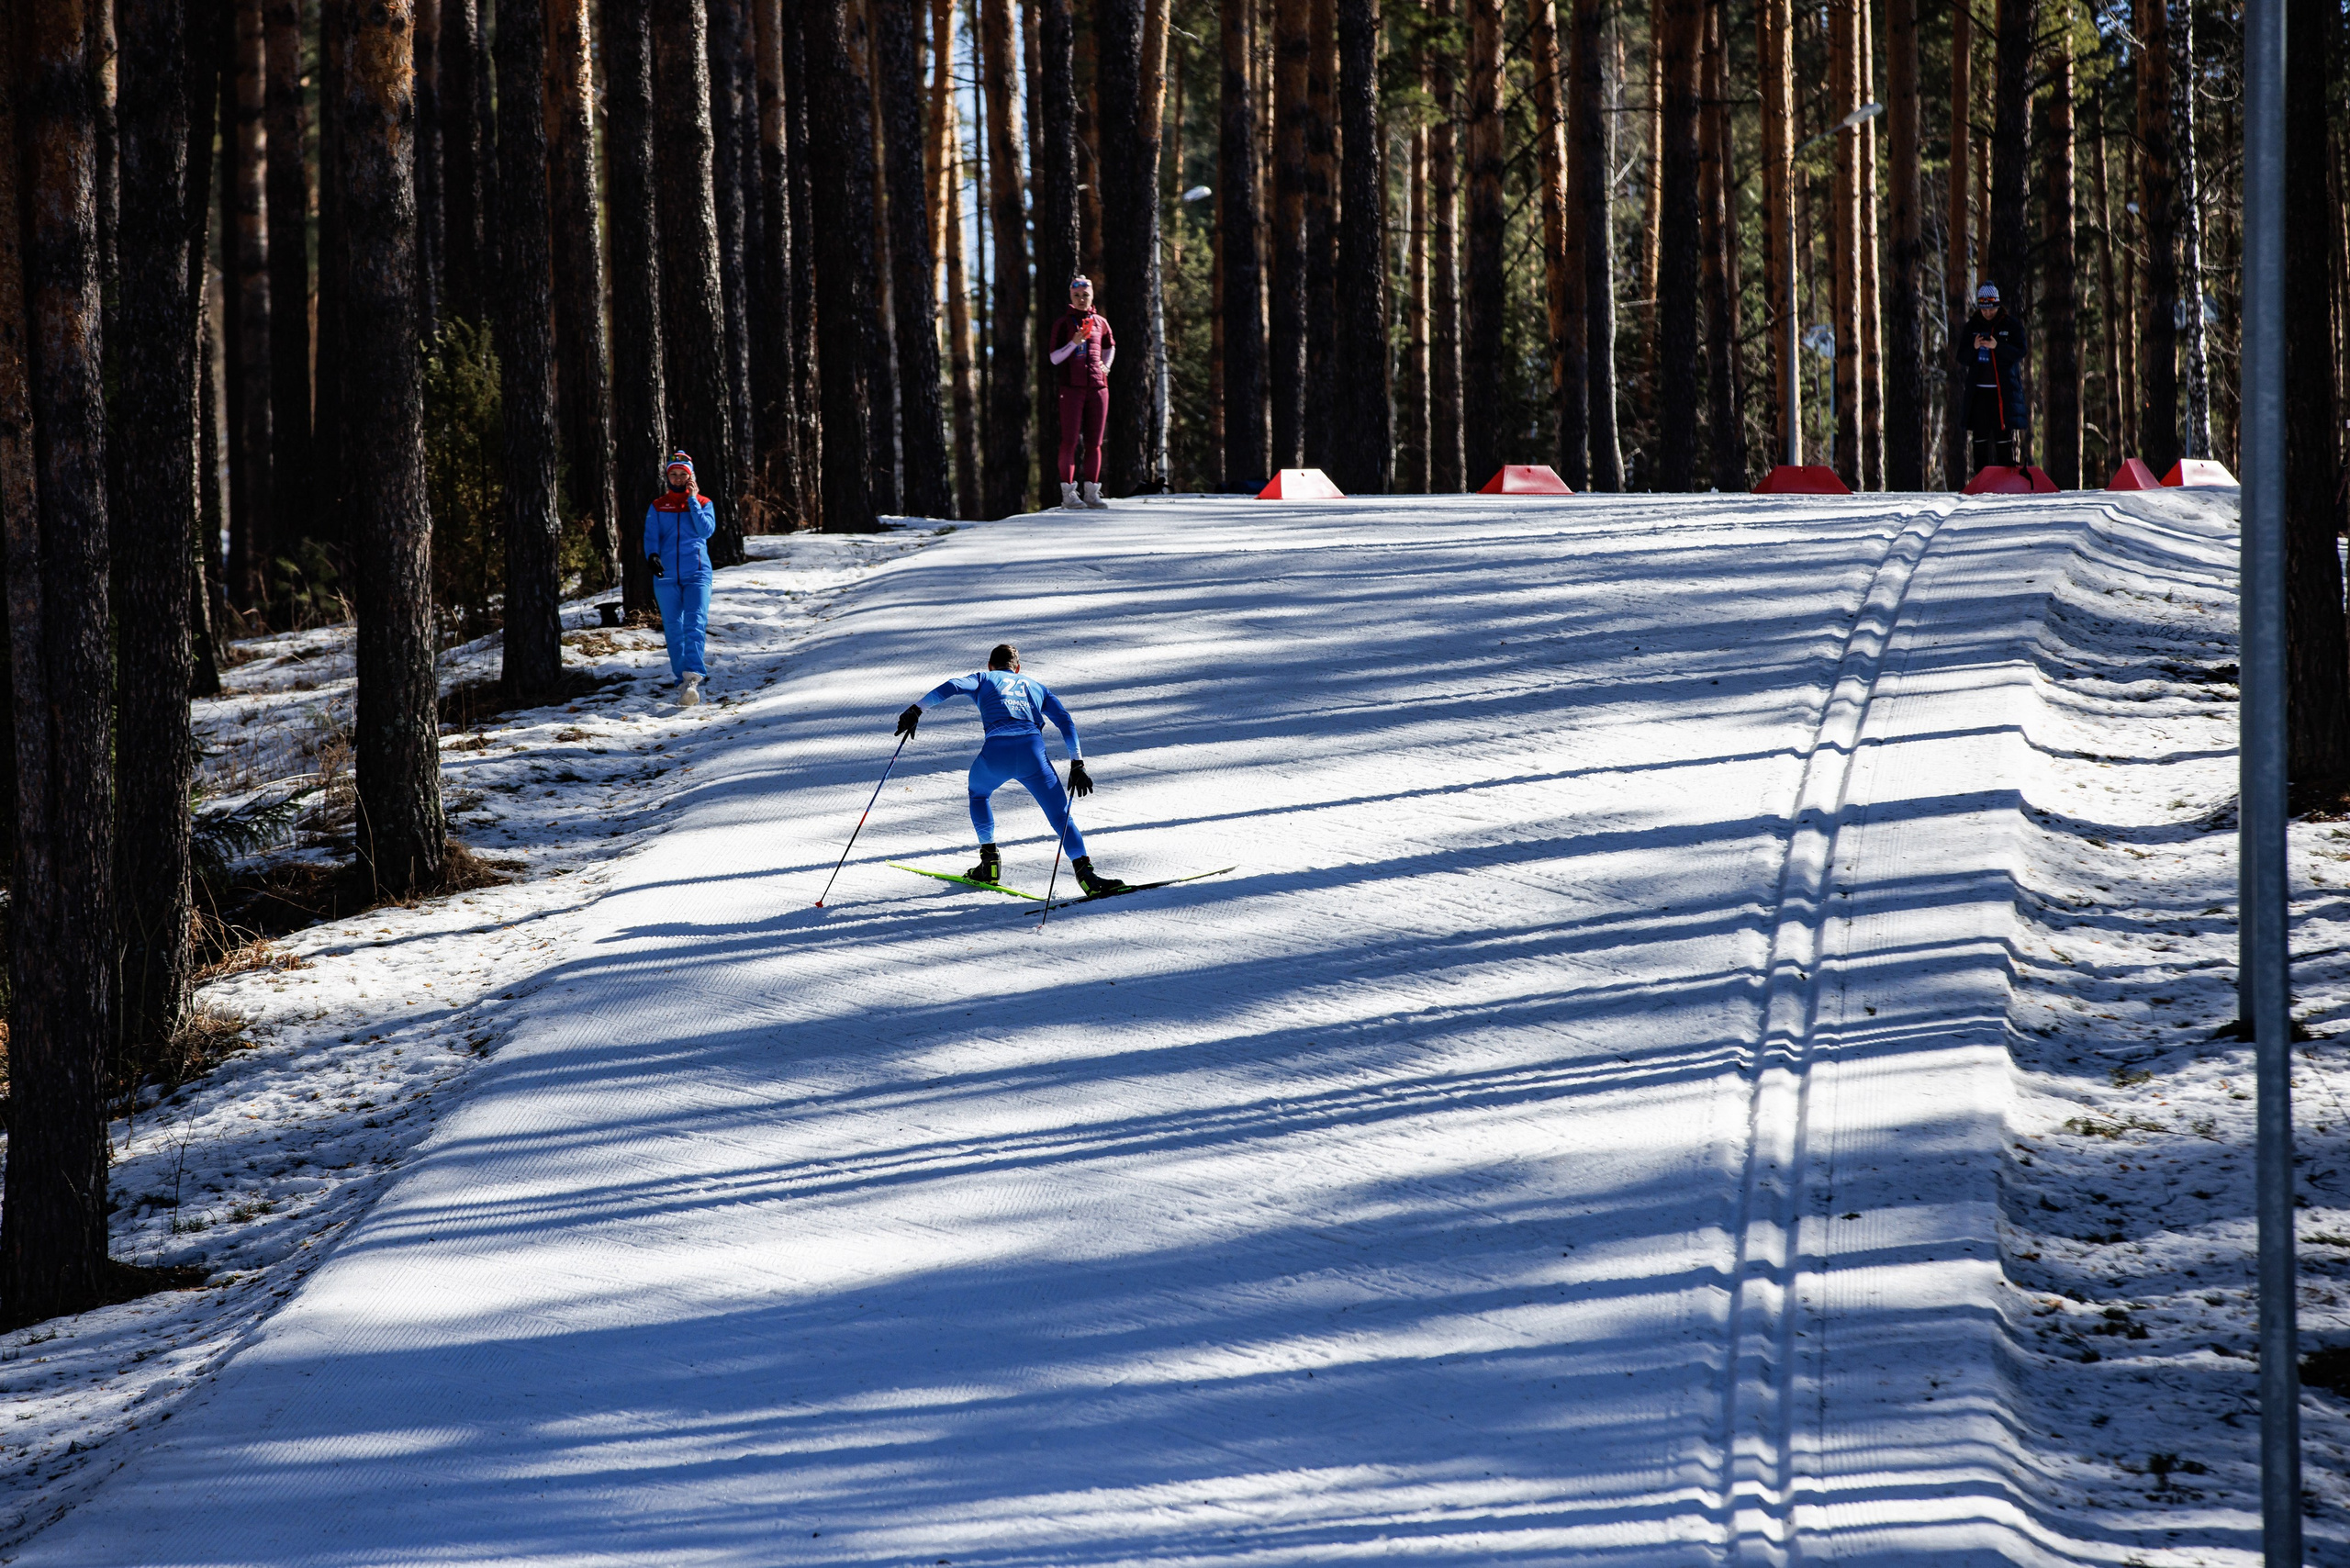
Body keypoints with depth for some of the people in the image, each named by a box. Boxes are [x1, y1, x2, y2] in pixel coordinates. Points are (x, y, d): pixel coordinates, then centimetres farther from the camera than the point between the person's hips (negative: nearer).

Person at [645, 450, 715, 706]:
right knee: (673, 629, 1)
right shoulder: (658, 507, 13)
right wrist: (652, 556, -20)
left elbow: (706, 531, -5)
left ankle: (692, 677, -31)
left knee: (695, 623, -19)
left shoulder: (703, 503, 11)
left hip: (696, 573, -2)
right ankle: (683, 682, 7)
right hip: (666, 576, 2)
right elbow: (651, 535, 0)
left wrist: (692, 502, -5)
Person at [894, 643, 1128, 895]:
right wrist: (1077, 764, 18)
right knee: (1060, 814, 6)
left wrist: (916, 711, 5)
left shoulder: (984, 679, 26)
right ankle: (1084, 871, -13)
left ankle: (989, 859, 25)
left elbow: (950, 687, 6)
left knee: (978, 792, 31)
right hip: (1032, 750, 1)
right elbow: (1065, 721, 20)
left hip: (996, 752, -1)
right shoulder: (1035, 685, 32)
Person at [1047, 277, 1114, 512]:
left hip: (1098, 387, 4)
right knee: (1070, 440, -7)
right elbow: (1054, 358, -2)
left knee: (1094, 442, 3)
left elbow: (1110, 346, 30)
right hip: (1072, 388, -4)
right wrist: (1074, 343, -16)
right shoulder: (1063, 323, 2)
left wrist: (1106, 366, 13)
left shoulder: (1100, 323, 11)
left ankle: (1092, 492, 7)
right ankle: (1068, 492, -8)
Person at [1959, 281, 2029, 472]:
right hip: (1979, 390, 3)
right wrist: (1973, 348, -12)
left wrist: (1997, 346, -23)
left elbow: (2020, 352, -8)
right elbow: (1962, 359, 9)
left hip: (2004, 390, -3)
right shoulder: (1972, 326, 11)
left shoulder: (2011, 325, 3)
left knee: (2004, 435, -8)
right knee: (1980, 436, 2)